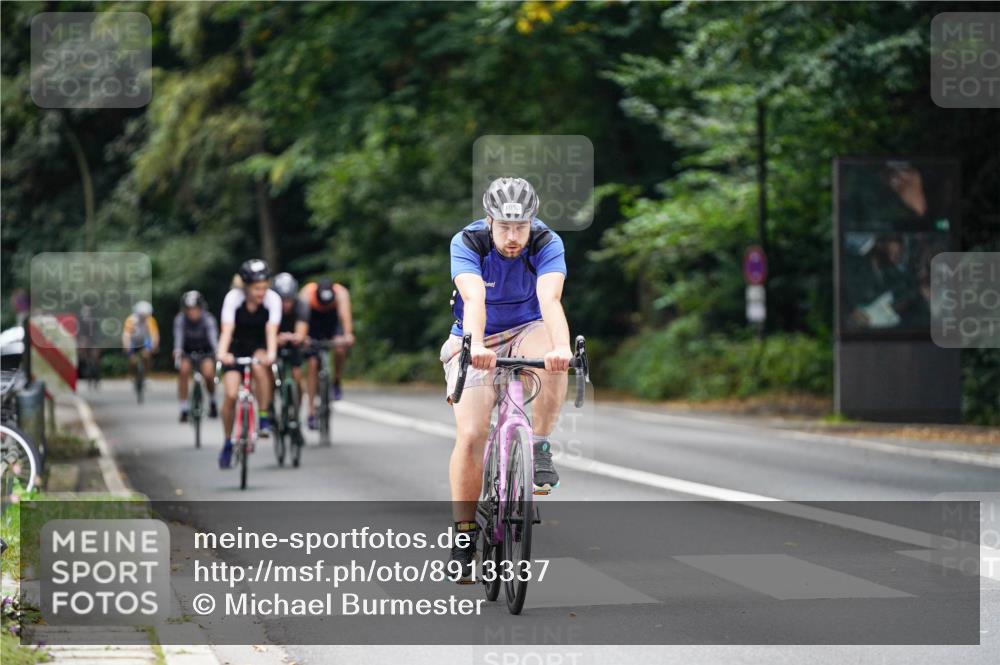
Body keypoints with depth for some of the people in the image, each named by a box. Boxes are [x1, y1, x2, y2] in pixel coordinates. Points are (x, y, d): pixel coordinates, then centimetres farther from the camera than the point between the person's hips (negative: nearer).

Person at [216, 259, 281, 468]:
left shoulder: (273, 299, -20)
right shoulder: (233, 297, -22)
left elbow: (271, 330, -28)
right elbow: (227, 329, -31)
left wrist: (271, 353, -47)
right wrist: (222, 353, -49)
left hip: (259, 347, 0)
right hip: (236, 347, 0)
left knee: (259, 365, -35)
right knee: (230, 394, -15)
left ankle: (264, 418, -21)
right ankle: (228, 443, 5)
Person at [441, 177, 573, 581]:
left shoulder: (547, 244, -20)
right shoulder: (467, 243, -22)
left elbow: (550, 299, -37)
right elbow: (474, 299, -38)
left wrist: (561, 346, -56)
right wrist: (475, 345, -58)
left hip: (526, 332, 1)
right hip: (476, 344, 0)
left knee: (553, 356, -36)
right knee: (470, 437, -16)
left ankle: (539, 449, -18)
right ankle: (464, 537, -3)